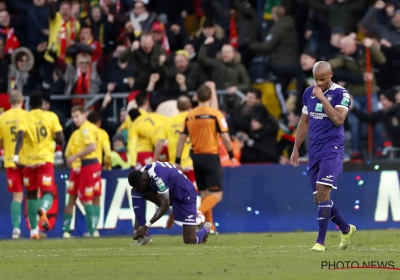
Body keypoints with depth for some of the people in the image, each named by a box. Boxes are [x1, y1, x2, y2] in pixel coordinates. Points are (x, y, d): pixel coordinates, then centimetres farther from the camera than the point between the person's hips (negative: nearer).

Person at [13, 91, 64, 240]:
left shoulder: (24, 119, -1)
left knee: (32, 195, 16)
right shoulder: (51, 116, 1)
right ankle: (43, 210, -38)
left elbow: (20, 136, -19)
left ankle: (33, 230, 15)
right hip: (46, 160, -1)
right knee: (48, 193, -2)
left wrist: (16, 155, -29)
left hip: (29, 161, 1)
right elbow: (60, 139, -5)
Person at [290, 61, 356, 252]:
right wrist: (295, 149, 18)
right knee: (319, 199, 7)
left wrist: (323, 98, -19)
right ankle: (346, 229, 28)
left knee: (323, 192, -18)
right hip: (315, 150, 7)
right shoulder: (309, 93, 11)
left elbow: (338, 120, -20)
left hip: (332, 149, -7)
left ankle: (320, 241, -16)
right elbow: (304, 123, 19)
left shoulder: (341, 94, -7)